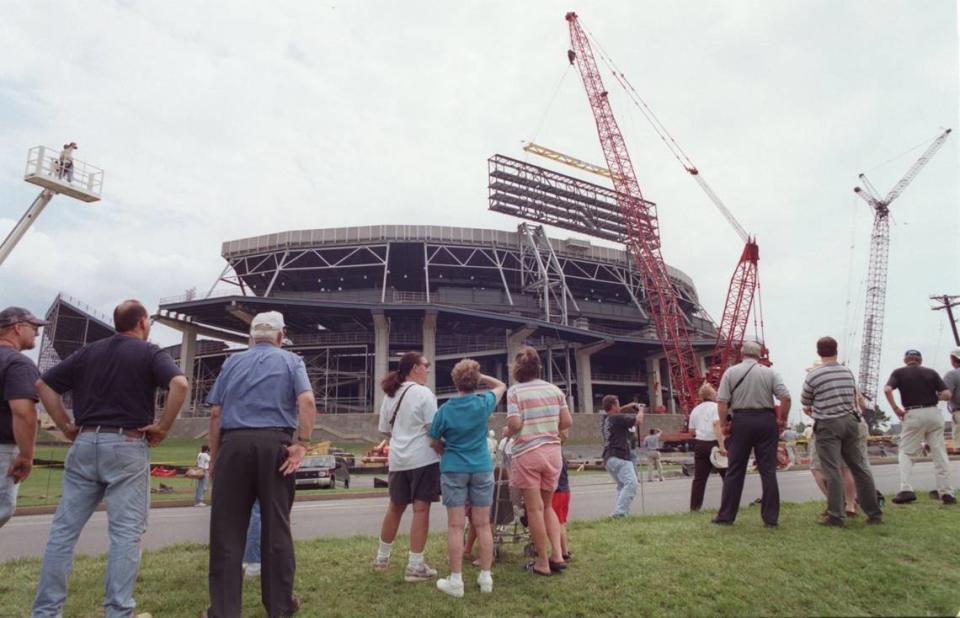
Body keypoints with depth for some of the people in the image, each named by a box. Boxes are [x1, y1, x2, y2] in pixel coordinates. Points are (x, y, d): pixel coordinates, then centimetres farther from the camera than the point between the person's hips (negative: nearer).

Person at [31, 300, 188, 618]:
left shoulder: (88, 352, 14)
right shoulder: (149, 353, -2)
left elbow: (43, 384, 14)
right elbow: (179, 384, -20)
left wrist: (67, 426, 12)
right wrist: (162, 427, -10)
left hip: (84, 443, 5)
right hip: (127, 446, -5)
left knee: (64, 529, 11)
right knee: (126, 532, 0)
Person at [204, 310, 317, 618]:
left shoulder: (232, 362, 14)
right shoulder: (290, 361, 8)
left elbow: (216, 413, 8)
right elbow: (307, 401, -10)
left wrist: (214, 456, 12)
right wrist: (301, 444, -8)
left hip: (234, 444, 1)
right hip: (275, 444, -1)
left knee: (227, 529, 7)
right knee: (277, 526, 7)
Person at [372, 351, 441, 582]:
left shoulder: (390, 395, 10)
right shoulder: (423, 393, -11)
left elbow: (385, 430, 16)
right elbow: (434, 428, -15)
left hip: (398, 459, 7)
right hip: (423, 458, -7)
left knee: (395, 507, 19)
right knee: (421, 509, -1)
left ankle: (382, 557, 32)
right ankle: (415, 566, 2)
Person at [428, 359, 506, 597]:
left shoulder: (445, 409, -8)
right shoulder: (484, 403, -6)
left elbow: (434, 443, 3)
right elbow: (501, 386, 15)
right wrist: (479, 376, 7)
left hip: (453, 470, -1)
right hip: (482, 468, 1)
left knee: (455, 526, 3)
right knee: (482, 524, 8)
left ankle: (456, 581, 7)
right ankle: (486, 577, 15)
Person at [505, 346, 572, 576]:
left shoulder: (515, 391, -8)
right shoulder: (554, 389, 5)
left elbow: (515, 424, -17)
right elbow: (567, 421, 4)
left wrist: (508, 432, 4)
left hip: (527, 453, -4)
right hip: (552, 451, 5)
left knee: (535, 508, 5)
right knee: (547, 505, 19)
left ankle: (543, 562, 12)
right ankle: (557, 554, 10)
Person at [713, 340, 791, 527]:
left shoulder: (730, 372, 2)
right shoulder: (770, 373, 4)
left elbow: (722, 402, -6)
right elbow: (786, 398, -5)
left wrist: (723, 426, 1)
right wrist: (782, 420, 7)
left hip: (741, 421, -1)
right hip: (766, 420, 1)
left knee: (734, 471, 6)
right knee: (768, 471, 8)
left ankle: (726, 516, 11)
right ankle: (770, 518, 11)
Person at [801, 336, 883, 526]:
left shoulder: (813, 376, -8)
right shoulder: (848, 373, 7)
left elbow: (806, 406, 3)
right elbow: (855, 399, 20)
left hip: (827, 425, -5)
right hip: (850, 421, 5)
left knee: (832, 471, -2)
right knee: (860, 468, 11)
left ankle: (836, 515, 0)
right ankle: (874, 512, 18)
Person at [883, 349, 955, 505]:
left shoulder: (899, 372, 3)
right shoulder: (931, 372, 8)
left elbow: (887, 390, -14)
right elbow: (947, 394, 1)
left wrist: (896, 409, -5)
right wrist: (933, 395, 20)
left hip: (913, 415, -2)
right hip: (933, 413, 2)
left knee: (906, 453, 4)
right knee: (940, 454, 9)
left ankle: (906, 489, -10)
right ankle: (946, 492, 9)